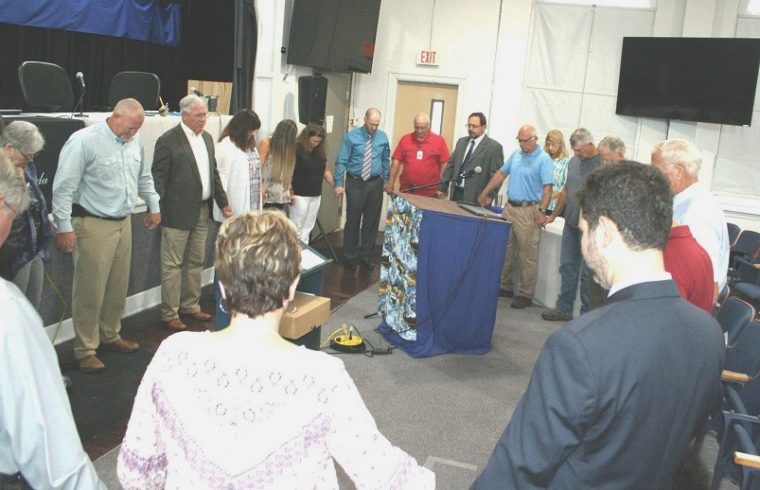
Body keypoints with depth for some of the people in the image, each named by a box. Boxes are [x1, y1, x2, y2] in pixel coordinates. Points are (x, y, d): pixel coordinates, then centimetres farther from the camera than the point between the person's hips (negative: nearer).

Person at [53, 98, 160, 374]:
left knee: (118, 287, 15)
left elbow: (144, 177, 23)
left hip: (124, 223, 7)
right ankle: (85, 351, 11)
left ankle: (110, 335, 33)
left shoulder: (134, 143, 7)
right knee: (90, 290, -1)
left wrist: (154, 206, 26)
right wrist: (64, 227, -17)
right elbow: (64, 187, -15)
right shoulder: (84, 141, -15)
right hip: (93, 226, -7)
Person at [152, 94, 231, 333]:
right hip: (178, 213, -7)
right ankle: (170, 314, 10)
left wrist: (223, 202, 14)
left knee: (196, 262, 16)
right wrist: (158, 211, -13)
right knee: (172, 265, 2)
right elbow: (158, 178, -10)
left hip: (202, 211, 7)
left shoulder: (207, 138, 12)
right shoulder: (168, 140, -10)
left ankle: (191, 305, 29)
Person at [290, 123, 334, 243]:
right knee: (296, 228, -3)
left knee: (307, 229, 12)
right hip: (300, 196, -7)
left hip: (316, 196, 7)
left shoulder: (320, 151, 8)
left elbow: (325, 171, 16)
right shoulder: (296, 150, -12)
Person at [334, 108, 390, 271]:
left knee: (372, 220, 8)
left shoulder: (383, 137, 3)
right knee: (353, 219, 4)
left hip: (375, 183, 3)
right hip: (355, 183, -3)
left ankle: (365, 255, 21)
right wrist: (339, 183, -11)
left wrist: (385, 180, 13)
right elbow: (341, 161, -7)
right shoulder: (351, 136, -7)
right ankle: (350, 256, 16)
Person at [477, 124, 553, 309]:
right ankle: (504, 286, 25)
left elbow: (547, 188, -16)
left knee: (527, 255, -2)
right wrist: (485, 193, 19)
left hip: (528, 211, -7)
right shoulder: (516, 154, 11)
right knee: (506, 250, 13)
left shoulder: (543, 159, -9)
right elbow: (500, 174, 19)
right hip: (510, 207, 7)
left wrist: (542, 211, -25)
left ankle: (525, 294, 5)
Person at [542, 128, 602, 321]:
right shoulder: (574, 161, 10)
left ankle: (587, 314, 12)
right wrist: (553, 215, 22)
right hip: (571, 224, 7)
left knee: (587, 272, 1)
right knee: (567, 267, 13)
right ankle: (564, 308, 23)